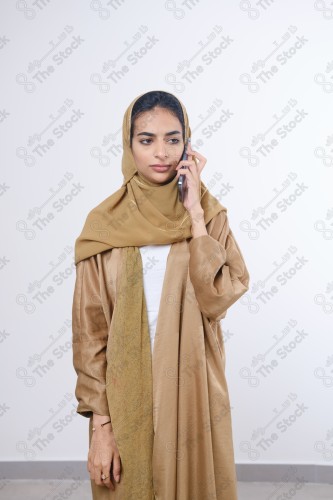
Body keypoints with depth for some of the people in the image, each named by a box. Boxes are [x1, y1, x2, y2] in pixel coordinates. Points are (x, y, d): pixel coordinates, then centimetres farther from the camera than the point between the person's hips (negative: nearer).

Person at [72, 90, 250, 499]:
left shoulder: (209, 213, -2)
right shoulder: (104, 224, -6)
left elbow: (219, 297, -16)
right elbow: (90, 330, -6)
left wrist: (195, 215, -16)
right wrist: (100, 422, -8)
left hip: (192, 392, 1)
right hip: (126, 397, -1)